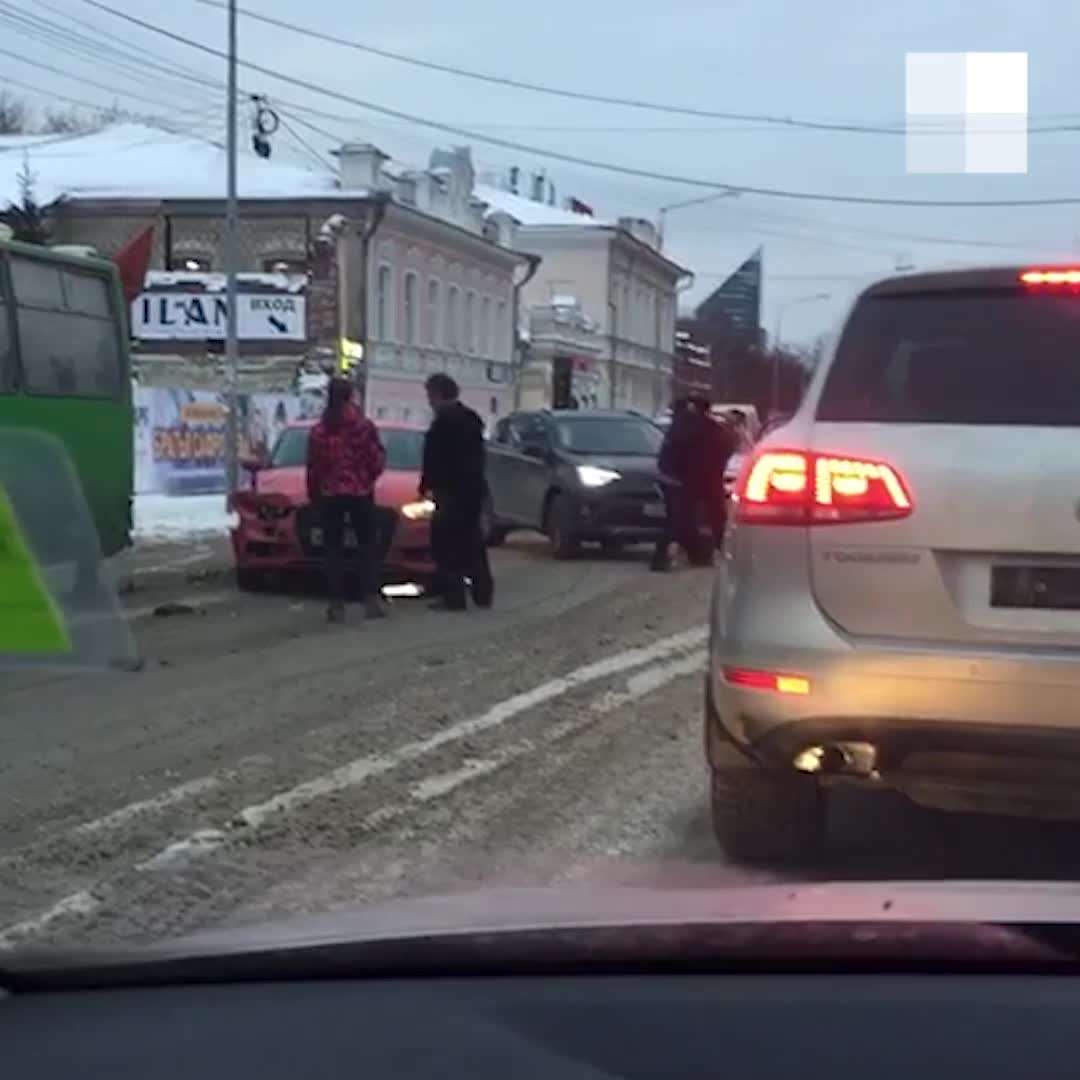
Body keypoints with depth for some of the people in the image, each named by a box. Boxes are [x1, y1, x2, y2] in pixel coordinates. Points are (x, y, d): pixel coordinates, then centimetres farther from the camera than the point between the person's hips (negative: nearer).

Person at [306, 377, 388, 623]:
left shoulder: (318, 431, -1)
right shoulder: (365, 426, -5)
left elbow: (313, 468, 0)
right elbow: (377, 461, -4)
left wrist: (313, 495, 12)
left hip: (329, 495, 1)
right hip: (361, 492, -1)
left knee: (333, 549, 3)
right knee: (366, 546, 7)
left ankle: (336, 603, 0)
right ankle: (371, 598, -1)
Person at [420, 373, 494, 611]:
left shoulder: (444, 422, -12)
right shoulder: (471, 419, 17)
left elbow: (434, 458, -15)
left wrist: (426, 485, -6)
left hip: (453, 490, -9)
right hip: (474, 487, 9)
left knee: (447, 543, -6)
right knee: (472, 541, 15)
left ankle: (453, 596, -9)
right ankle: (483, 593, 17)